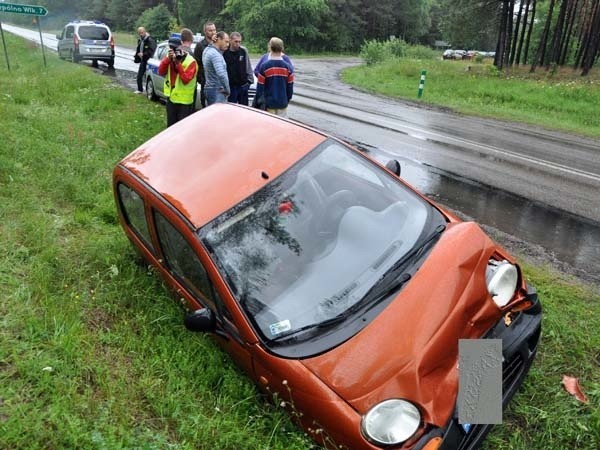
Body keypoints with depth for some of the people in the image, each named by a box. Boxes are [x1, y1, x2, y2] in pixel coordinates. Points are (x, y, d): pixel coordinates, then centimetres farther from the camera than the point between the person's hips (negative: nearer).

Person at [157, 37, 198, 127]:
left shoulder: (190, 61, -12)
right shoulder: (169, 57, 7)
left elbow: (186, 79, -20)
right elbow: (161, 72, -4)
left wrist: (178, 63, -22)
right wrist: (168, 58, -16)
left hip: (184, 101, -6)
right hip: (171, 98, 6)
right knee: (171, 125, 16)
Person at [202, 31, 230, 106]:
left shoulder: (207, 50, 13)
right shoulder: (215, 54, -16)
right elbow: (221, 74, -27)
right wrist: (227, 90, -16)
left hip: (209, 88, 10)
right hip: (217, 91, -10)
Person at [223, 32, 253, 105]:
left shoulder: (244, 51, -1)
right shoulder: (224, 52, -9)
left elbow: (248, 66, 8)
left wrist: (250, 80, 6)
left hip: (243, 85, 3)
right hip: (230, 86, -3)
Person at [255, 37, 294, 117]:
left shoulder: (264, 66, -11)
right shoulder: (288, 67, -4)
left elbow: (260, 86, -7)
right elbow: (290, 86, 3)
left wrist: (258, 99, 6)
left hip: (269, 102, -1)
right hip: (283, 102, 2)